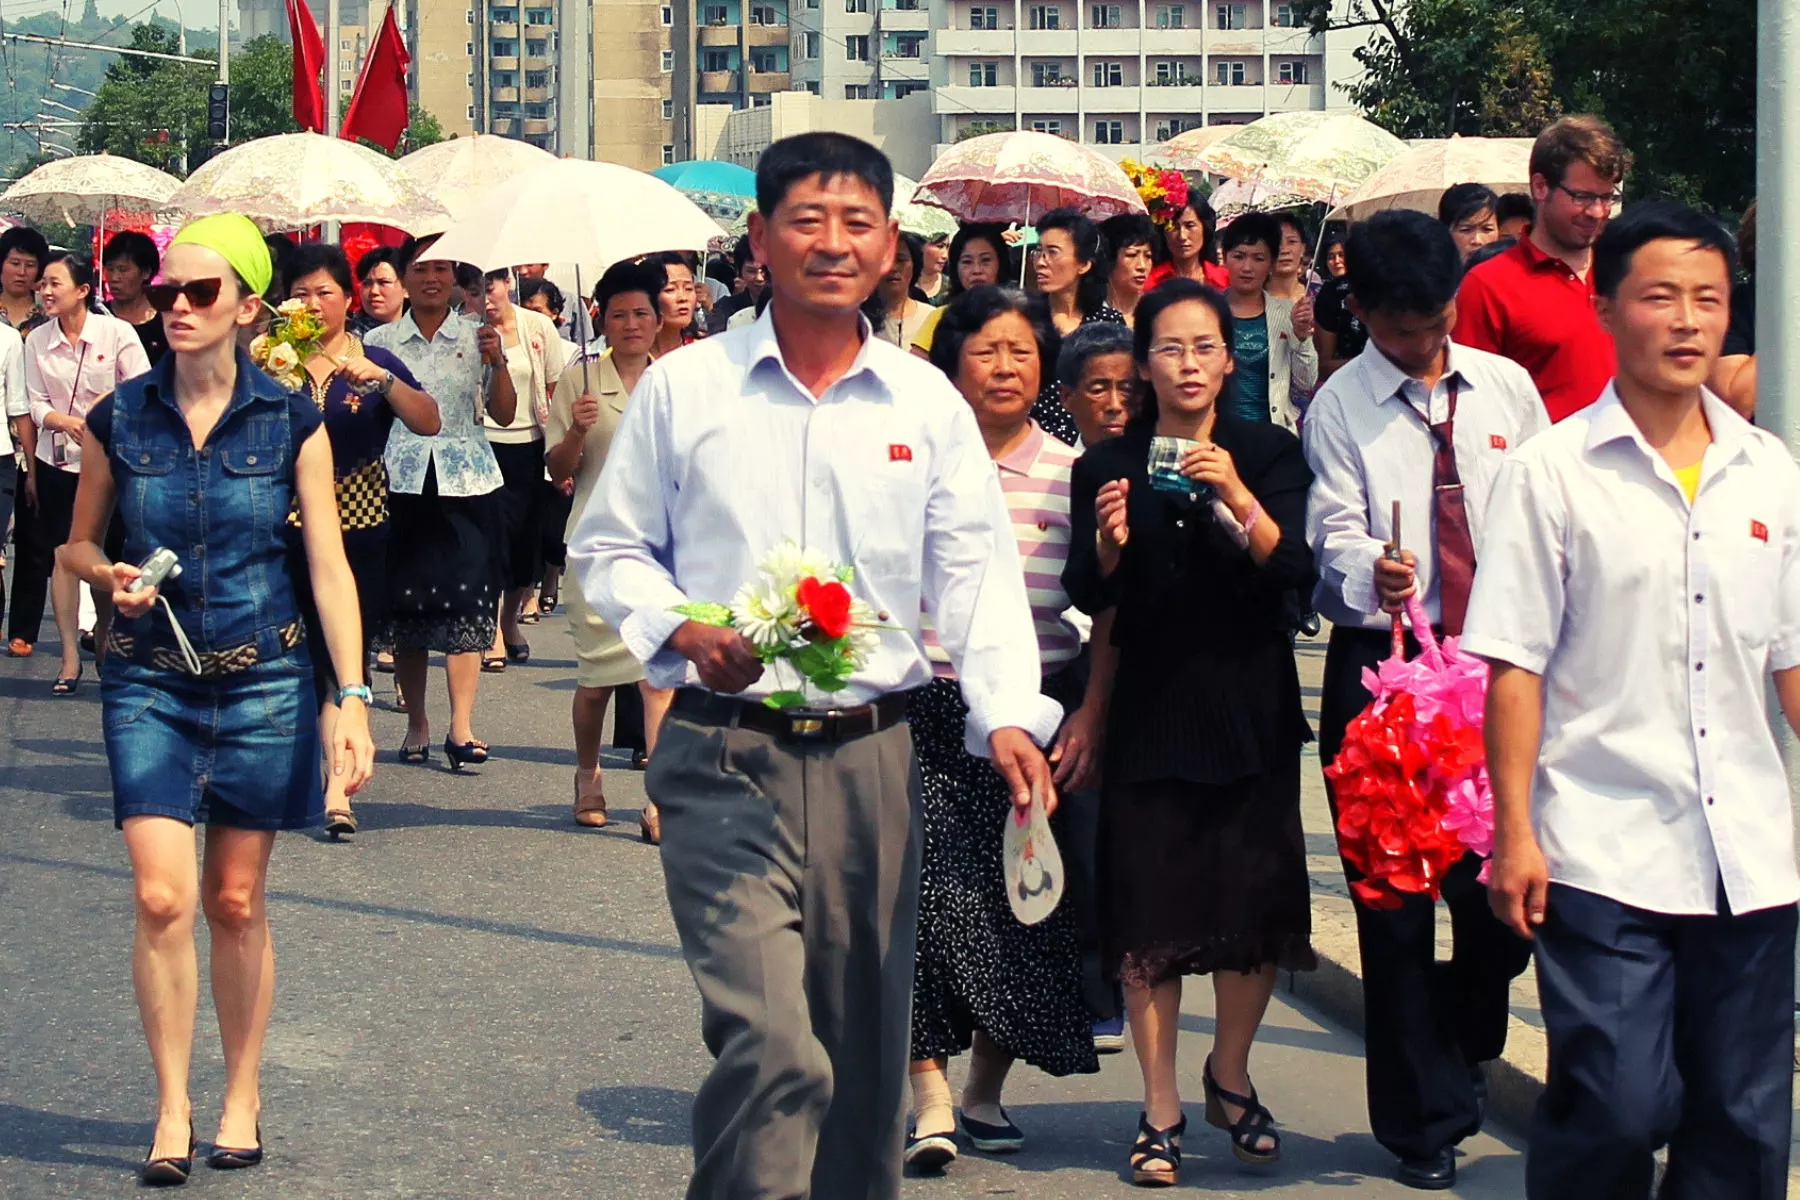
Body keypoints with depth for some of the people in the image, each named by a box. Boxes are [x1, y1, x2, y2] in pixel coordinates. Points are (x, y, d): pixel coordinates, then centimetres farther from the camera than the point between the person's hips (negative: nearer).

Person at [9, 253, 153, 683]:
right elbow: (38, 404, -2)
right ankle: (70, 657, 4)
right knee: (62, 554, 0)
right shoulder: (37, 340, 0)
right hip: (57, 459, 2)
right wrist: (67, 422, -21)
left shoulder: (116, 333, -7)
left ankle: (104, 635, 28)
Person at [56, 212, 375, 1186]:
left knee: (236, 900, 7)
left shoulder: (290, 423, -3)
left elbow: (329, 564, -3)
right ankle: (172, 1108, 1)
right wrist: (107, 575, -10)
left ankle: (242, 1095, 23)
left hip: (262, 678, 0)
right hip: (149, 681, 1)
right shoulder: (118, 420, 0)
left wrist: (352, 698, -10)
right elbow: (76, 544, 13)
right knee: (163, 897, -11)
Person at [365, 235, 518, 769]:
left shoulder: (477, 337, 8)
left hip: (466, 483, -1)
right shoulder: (380, 342, 10)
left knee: (466, 597, -10)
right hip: (401, 483, 1)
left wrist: (497, 362, -10)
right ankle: (416, 723, 12)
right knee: (405, 603, 1)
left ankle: (462, 728, -12)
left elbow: (504, 415, 3)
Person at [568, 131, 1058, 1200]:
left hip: (874, 758, 3)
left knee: (866, 1052, 9)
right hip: (727, 759, -3)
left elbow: (977, 572, 6)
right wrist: (681, 630, -10)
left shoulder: (929, 405, 9)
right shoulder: (682, 388, 4)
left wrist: (1009, 713, -10)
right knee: (773, 1050, -18)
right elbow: (610, 548, 10)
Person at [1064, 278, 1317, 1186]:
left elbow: (1295, 570, -9)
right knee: (1150, 911, -1)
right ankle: (1160, 1111, 10)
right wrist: (1108, 542, -23)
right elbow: (1090, 598, -3)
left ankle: (1230, 1076, 26)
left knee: (1258, 901, 2)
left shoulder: (1269, 454, 4)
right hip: (1150, 711, 0)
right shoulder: (1107, 466, 4)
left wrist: (1238, 498, -23)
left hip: (1251, 709, 0)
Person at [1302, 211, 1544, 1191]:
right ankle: (1425, 1115, 16)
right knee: (1394, 900, 2)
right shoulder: (1341, 406, -1)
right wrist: (1370, 569, -33)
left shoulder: (1505, 386, 8)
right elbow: (1334, 533, -10)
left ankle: (1459, 1036, 29)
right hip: (1382, 663, -2)